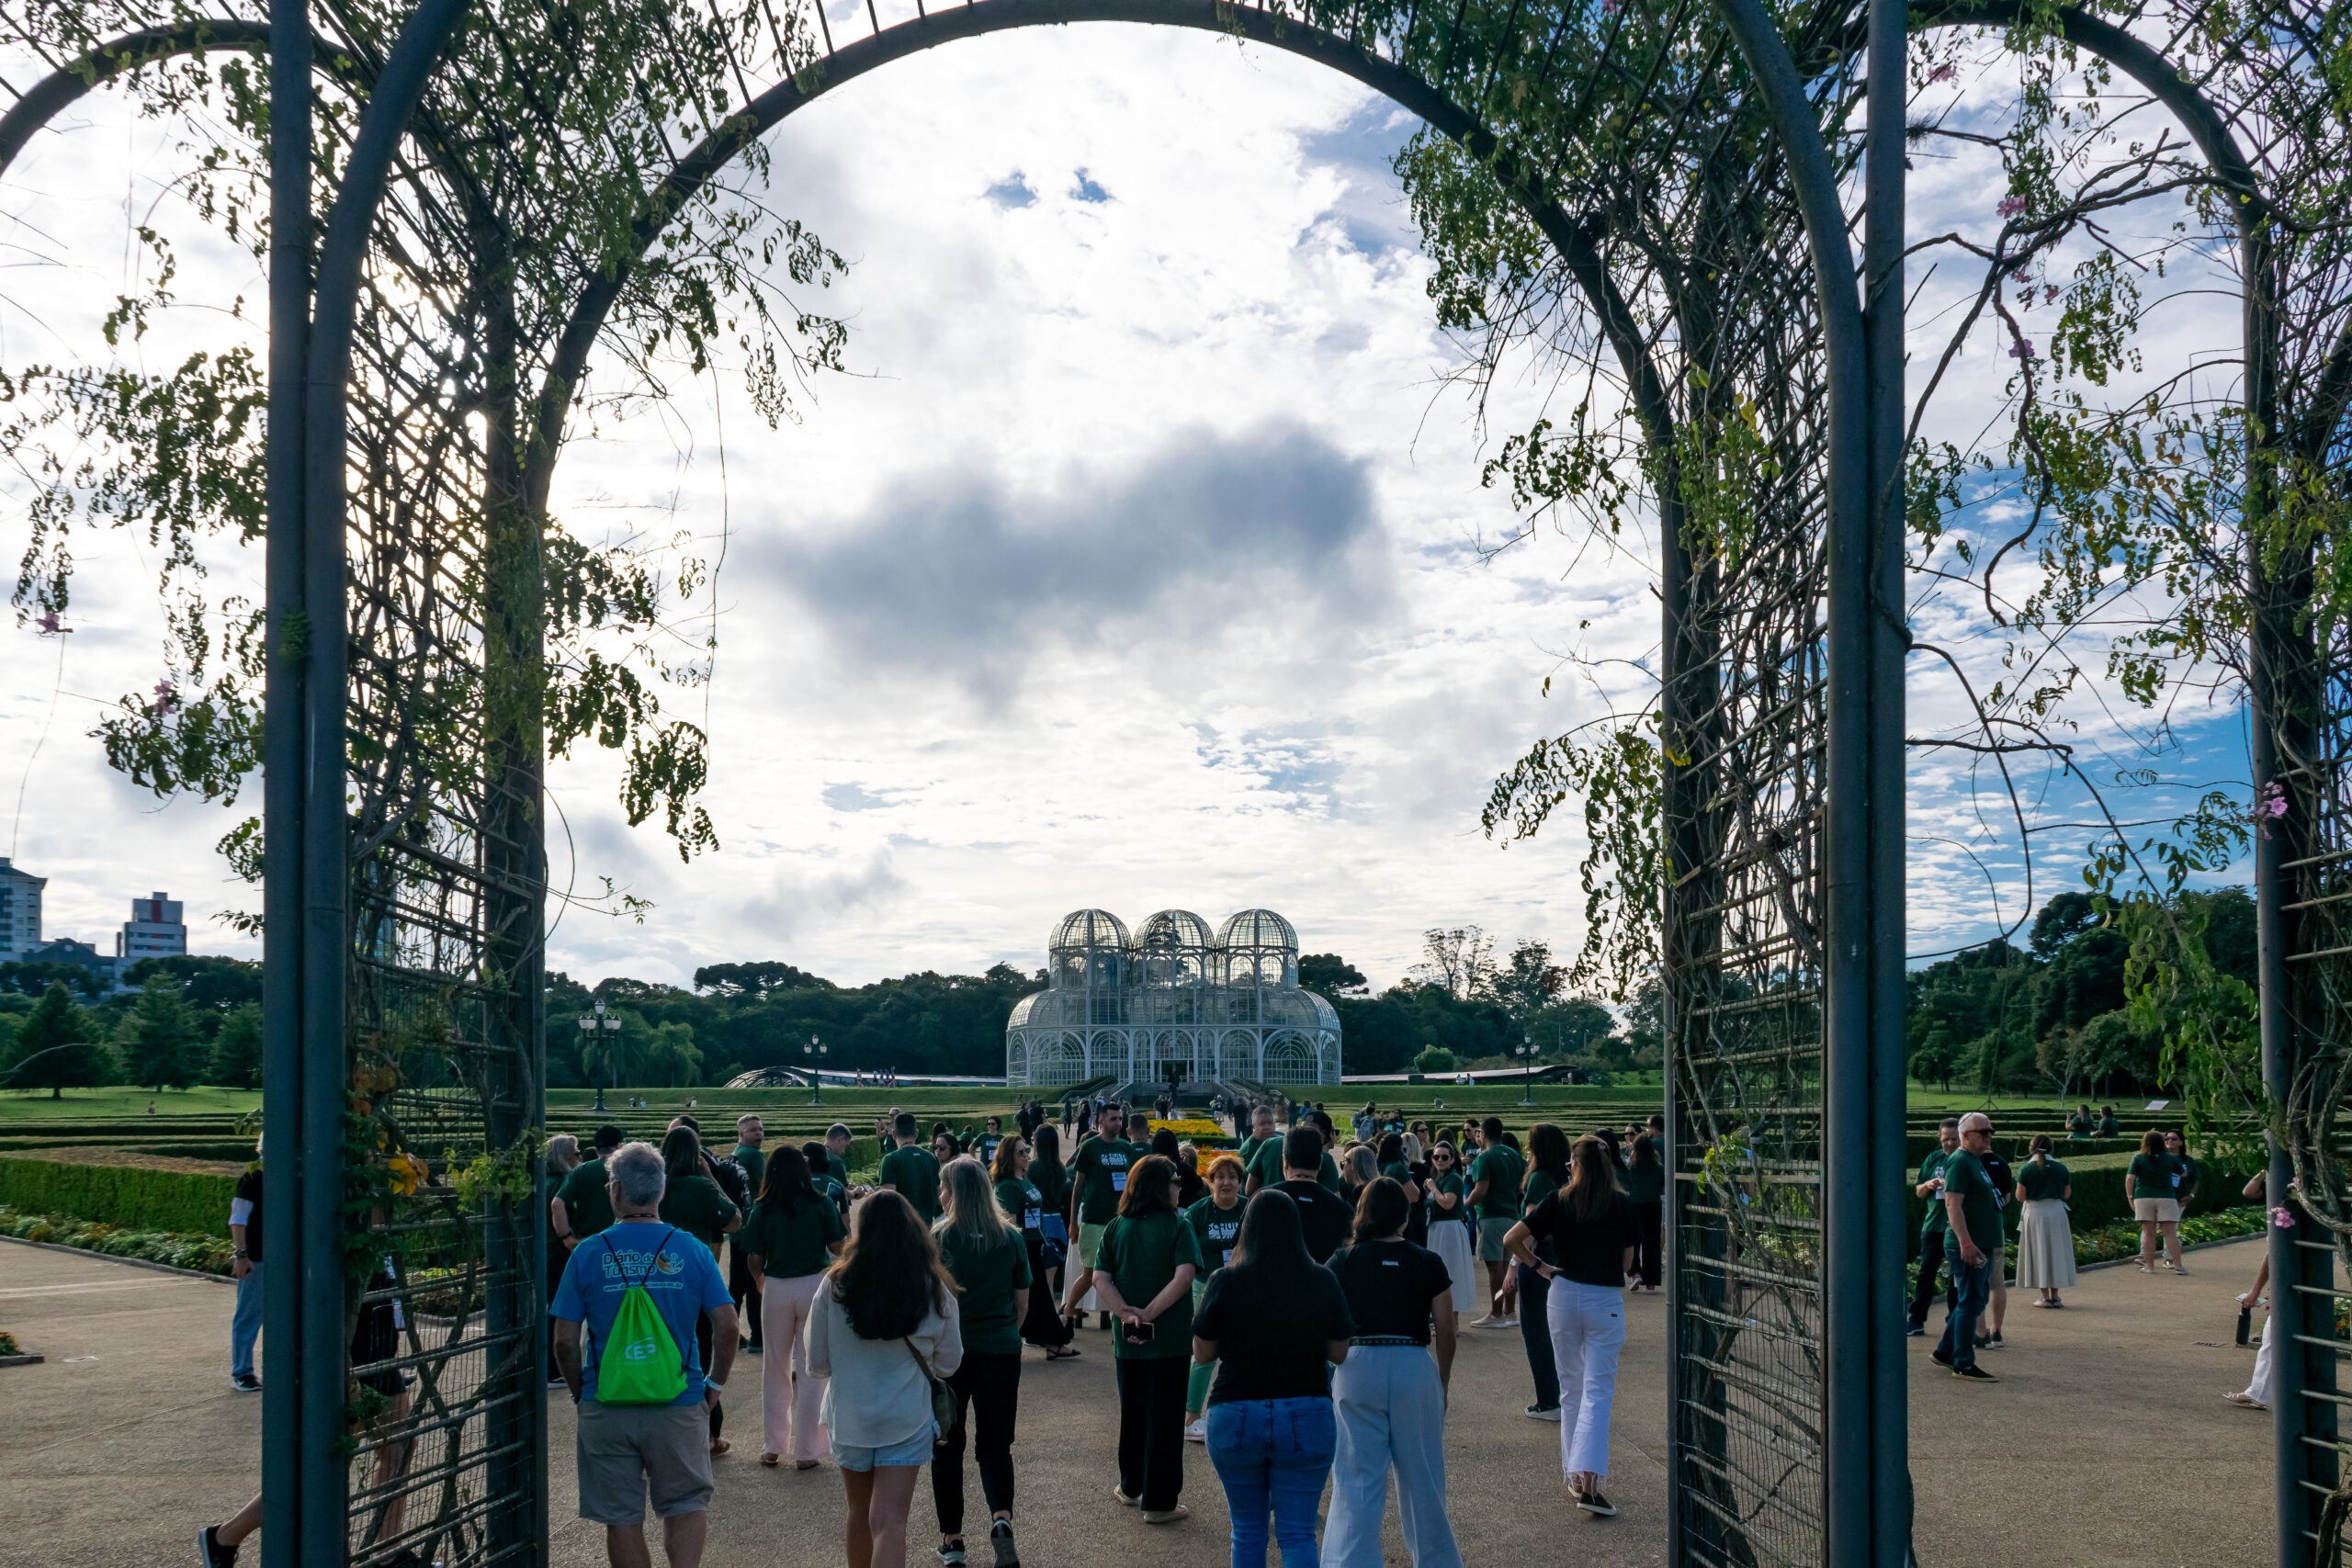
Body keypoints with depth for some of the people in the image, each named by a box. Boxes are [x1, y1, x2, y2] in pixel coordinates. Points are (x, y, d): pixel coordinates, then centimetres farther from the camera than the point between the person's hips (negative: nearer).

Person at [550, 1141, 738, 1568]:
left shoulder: (587, 1254, -6)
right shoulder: (692, 1251, -4)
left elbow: (565, 1341, -5)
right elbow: (727, 1328, -6)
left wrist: (580, 1392, 11)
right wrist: (715, 1383, 9)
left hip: (606, 1408, 0)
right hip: (680, 1405, 0)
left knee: (622, 1519, 12)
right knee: (688, 1504, 14)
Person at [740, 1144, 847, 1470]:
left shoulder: (762, 1210, -2)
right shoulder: (821, 1204, -4)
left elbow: (755, 1260, -2)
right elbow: (838, 1248, -2)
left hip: (776, 1288, 1)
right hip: (815, 1285, -1)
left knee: (775, 1369, 15)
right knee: (812, 1371, 6)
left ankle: (772, 1447, 22)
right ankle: (806, 1452, 8)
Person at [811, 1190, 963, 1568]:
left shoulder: (834, 1286, -11)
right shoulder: (935, 1291, -8)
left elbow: (817, 1363, -3)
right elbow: (949, 1364, 2)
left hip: (849, 1419, 1)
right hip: (907, 1422, -1)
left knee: (860, 1513, 21)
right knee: (889, 1521, -4)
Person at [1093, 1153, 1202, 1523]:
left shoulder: (1115, 1228, 4)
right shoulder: (1177, 1228, -8)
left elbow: (1100, 1278, -6)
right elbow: (1184, 1275, -21)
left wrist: (1126, 1313, -14)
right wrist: (1150, 1313, -19)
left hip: (1128, 1340, 4)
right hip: (1170, 1339, -4)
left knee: (1132, 1414, 20)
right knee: (1165, 1420, 4)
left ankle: (1130, 1487, 34)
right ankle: (1159, 1502, 7)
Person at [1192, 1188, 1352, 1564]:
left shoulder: (1224, 1282, -8)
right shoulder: (1322, 1282, -4)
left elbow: (1202, 1354, -1)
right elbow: (1339, 1353, 2)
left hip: (1235, 1417, 0)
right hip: (1307, 1416, 0)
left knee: (1247, 1532, 15)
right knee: (1298, 1535, 5)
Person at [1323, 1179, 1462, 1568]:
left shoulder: (1343, 1261, 0)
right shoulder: (1428, 1263, 1)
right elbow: (1445, 1331, 3)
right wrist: (1442, 1383, 15)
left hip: (1357, 1366, -1)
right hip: (1414, 1369, 1)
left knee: (1357, 1481, 3)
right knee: (1421, 1477, 16)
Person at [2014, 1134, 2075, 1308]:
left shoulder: (2026, 1169, -8)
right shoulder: (2060, 1168, -1)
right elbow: (2067, 1194, 5)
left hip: (2034, 1213, -2)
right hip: (2057, 1212, 2)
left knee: (2039, 1254, 4)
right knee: (2056, 1253, 11)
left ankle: (2045, 1297, 4)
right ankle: (2055, 1296, 12)